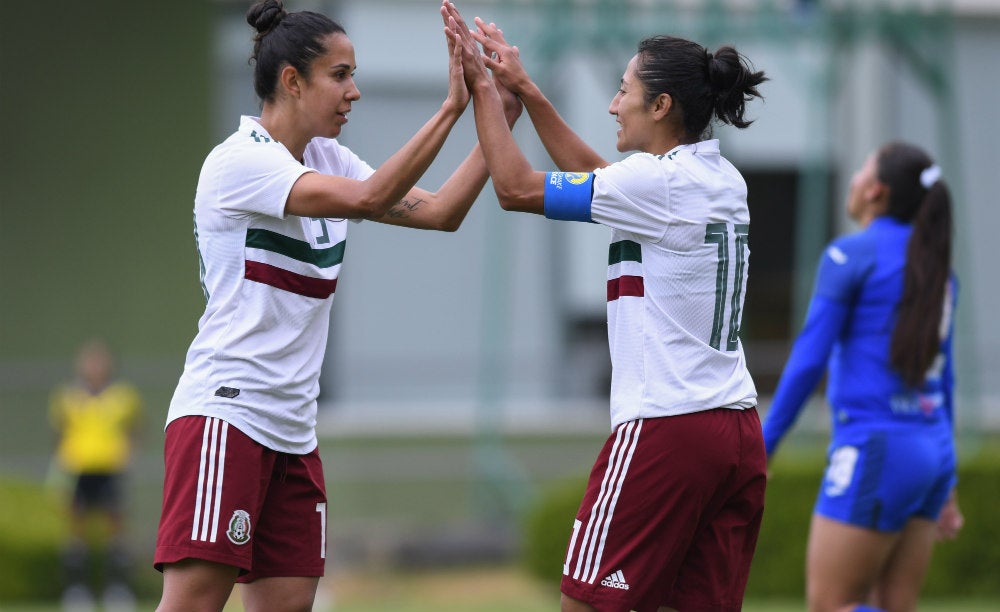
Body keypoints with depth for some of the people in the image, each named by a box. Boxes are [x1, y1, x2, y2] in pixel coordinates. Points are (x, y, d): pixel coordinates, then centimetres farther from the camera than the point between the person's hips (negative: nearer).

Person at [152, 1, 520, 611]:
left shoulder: (327, 160, 13)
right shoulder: (241, 160, -12)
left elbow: (440, 211, 10)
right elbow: (367, 199, -25)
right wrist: (452, 109, -24)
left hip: (292, 429, 9)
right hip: (224, 411, -9)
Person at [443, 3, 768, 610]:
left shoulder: (656, 180, -12)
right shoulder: (721, 179, 13)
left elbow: (517, 187, -8)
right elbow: (595, 176, 26)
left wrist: (483, 86, 3)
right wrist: (524, 88, 26)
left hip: (665, 428, -8)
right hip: (737, 429, 8)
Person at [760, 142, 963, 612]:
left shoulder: (849, 255, -8)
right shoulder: (935, 267, 15)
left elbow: (808, 361, -12)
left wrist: (761, 451, -7)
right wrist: (944, 484, 23)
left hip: (875, 453, -8)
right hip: (929, 453, 8)